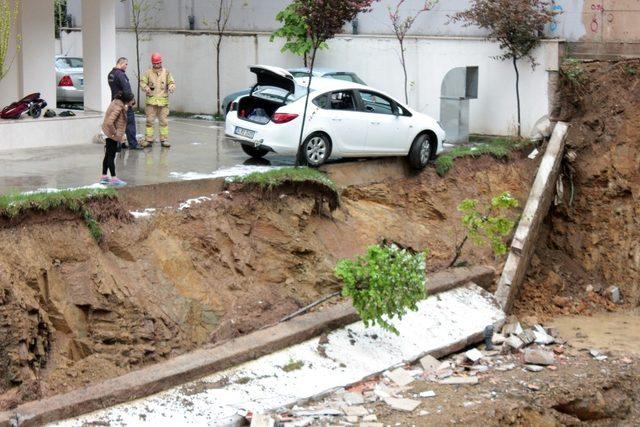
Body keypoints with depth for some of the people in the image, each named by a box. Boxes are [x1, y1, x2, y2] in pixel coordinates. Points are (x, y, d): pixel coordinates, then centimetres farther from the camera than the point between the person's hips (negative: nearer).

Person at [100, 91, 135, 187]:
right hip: (112, 136, -10)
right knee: (111, 156, -3)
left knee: (108, 155, 15)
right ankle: (114, 179, 3)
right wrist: (115, 132, -20)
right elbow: (109, 122, -31)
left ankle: (104, 177, 23)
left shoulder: (117, 102, 3)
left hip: (111, 135, 10)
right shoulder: (118, 107, -24)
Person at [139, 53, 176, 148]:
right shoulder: (148, 72, 4)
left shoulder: (166, 72, 5)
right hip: (151, 100, 0)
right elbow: (142, 82, 4)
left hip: (163, 101, 0)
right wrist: (146, 88, -17)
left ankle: (164, 139, 10)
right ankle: (148, 139, 7)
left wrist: (171, 87, -18)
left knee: (163, 121, 3)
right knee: (149, 120, 0)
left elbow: (171, 82, 5)